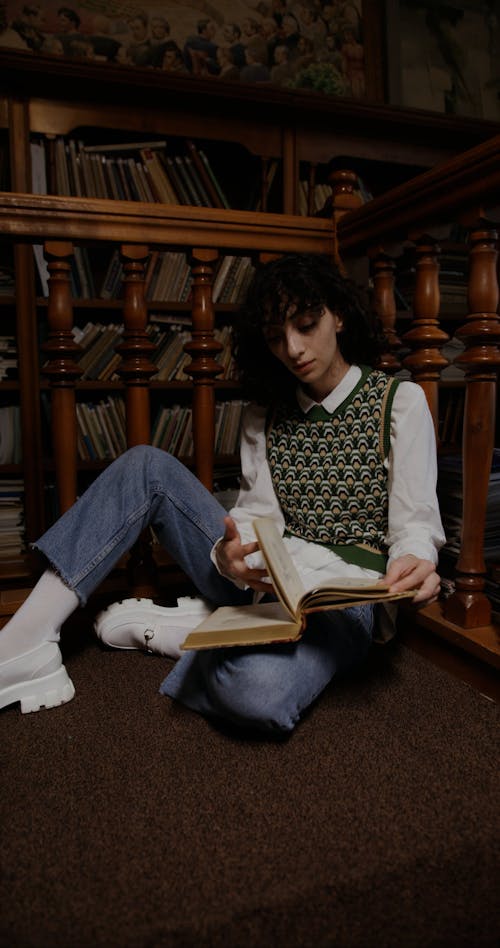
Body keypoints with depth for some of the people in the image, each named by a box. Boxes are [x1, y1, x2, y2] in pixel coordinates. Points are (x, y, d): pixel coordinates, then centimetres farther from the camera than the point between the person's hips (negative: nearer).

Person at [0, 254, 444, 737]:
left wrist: (415, 562, -30)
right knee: (147, 466, -10)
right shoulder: (265, 411, 10)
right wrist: (232, 554, -23)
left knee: (255, 687, -40)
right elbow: (257, 515, 0)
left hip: (345, 598, -4)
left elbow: (417, 522, -6)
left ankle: (154, 627, -9)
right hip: (267, 581, 5)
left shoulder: (401, 401, -2)